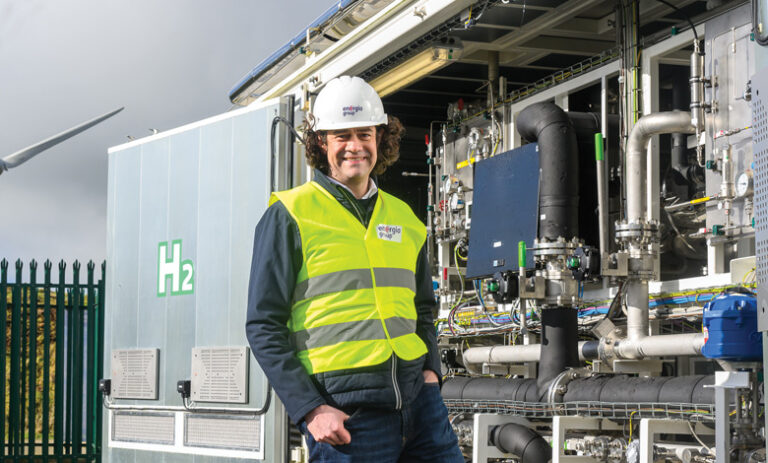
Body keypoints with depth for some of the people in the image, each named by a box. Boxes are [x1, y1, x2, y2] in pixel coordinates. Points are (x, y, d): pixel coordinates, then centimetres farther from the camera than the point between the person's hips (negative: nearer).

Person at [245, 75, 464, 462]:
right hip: (344, 413, -5)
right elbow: (264, 326, -4)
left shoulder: (403, 217, 16)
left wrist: (430, 370, 9)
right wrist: (309, 410, -12)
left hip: (417, 398, 5)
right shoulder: (290, 216, 0)